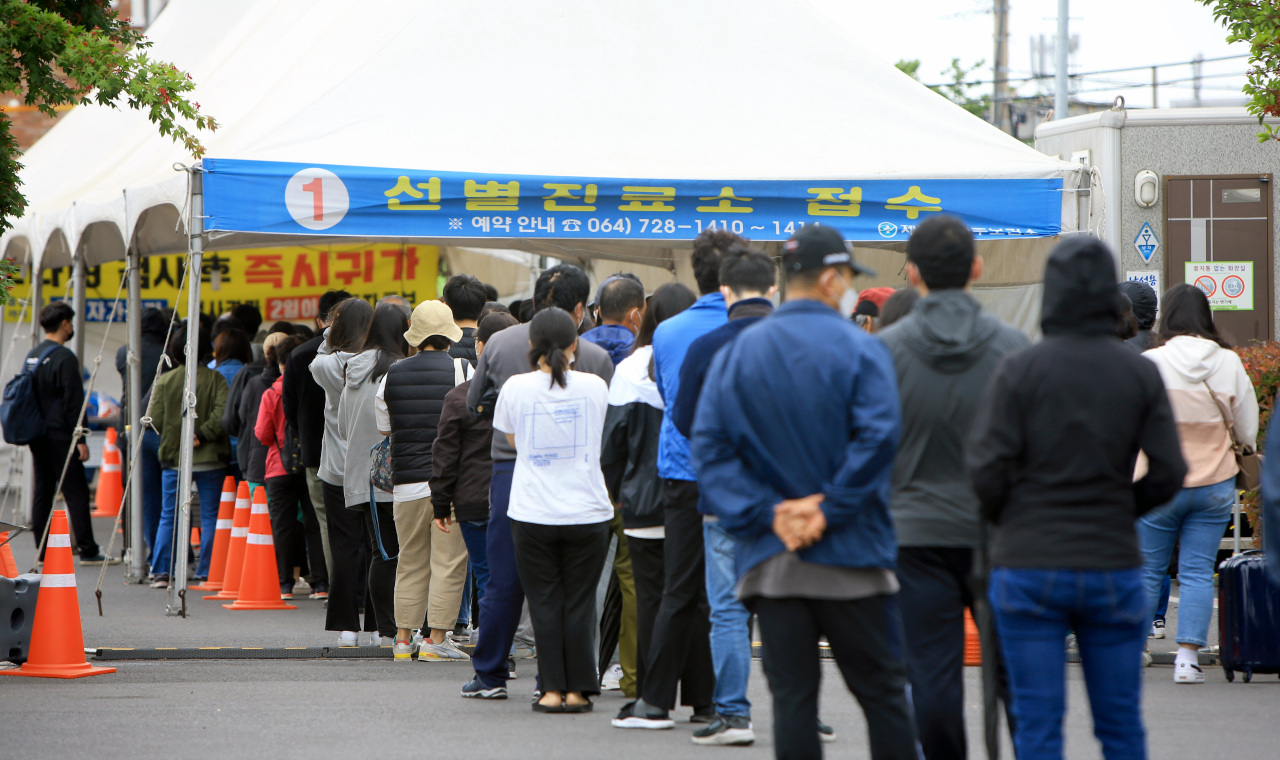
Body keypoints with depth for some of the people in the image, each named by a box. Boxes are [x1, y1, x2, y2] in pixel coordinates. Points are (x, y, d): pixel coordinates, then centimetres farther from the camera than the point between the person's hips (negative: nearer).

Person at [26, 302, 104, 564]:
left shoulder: (32, 355, 12)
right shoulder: (64, 358, -14)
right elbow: (73, 402, -16)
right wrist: (80, 439, -14)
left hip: (36, 434, 8)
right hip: (59, 435, -8)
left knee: (42, 490, 9)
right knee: (76, 492, -6)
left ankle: (41, 550, 9)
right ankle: (87, 550, -8)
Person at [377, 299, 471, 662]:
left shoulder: (392, 375, 6)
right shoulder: (462, 370, -5)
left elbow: (384, 429, 15)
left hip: (406, 482, 4)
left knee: (410, 563, 12)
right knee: (448, 563, -1)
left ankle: (404, 639, 13)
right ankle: (436, 639, -4)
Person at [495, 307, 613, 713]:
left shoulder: (517, 387, -4)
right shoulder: (594, 386, -1)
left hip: (533, 511, -1)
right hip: (586, 509, 1)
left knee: (544, 603, 6)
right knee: (579, 602, 6)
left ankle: (552, 689, 3)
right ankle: (578, 690, 7)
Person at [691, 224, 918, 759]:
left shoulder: (736, 354, 7)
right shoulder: (859, 349, -5)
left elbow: (709, 447, -1)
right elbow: (878, 437, -18)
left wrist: (769, 513, -6)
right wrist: (830, 510, -12)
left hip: (770, 564, 3)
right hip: (852, 562, -3)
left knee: (792, 698, 3)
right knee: (882, 694, 6)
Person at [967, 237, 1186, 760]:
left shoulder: (1020, 370, -6)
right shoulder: (1140, 374, 0)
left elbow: (987, 466, -11)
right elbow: (1168, 473, -2)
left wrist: (1003, 521, 9)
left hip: (1029, 565, -2)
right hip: (1113, 566, 2)